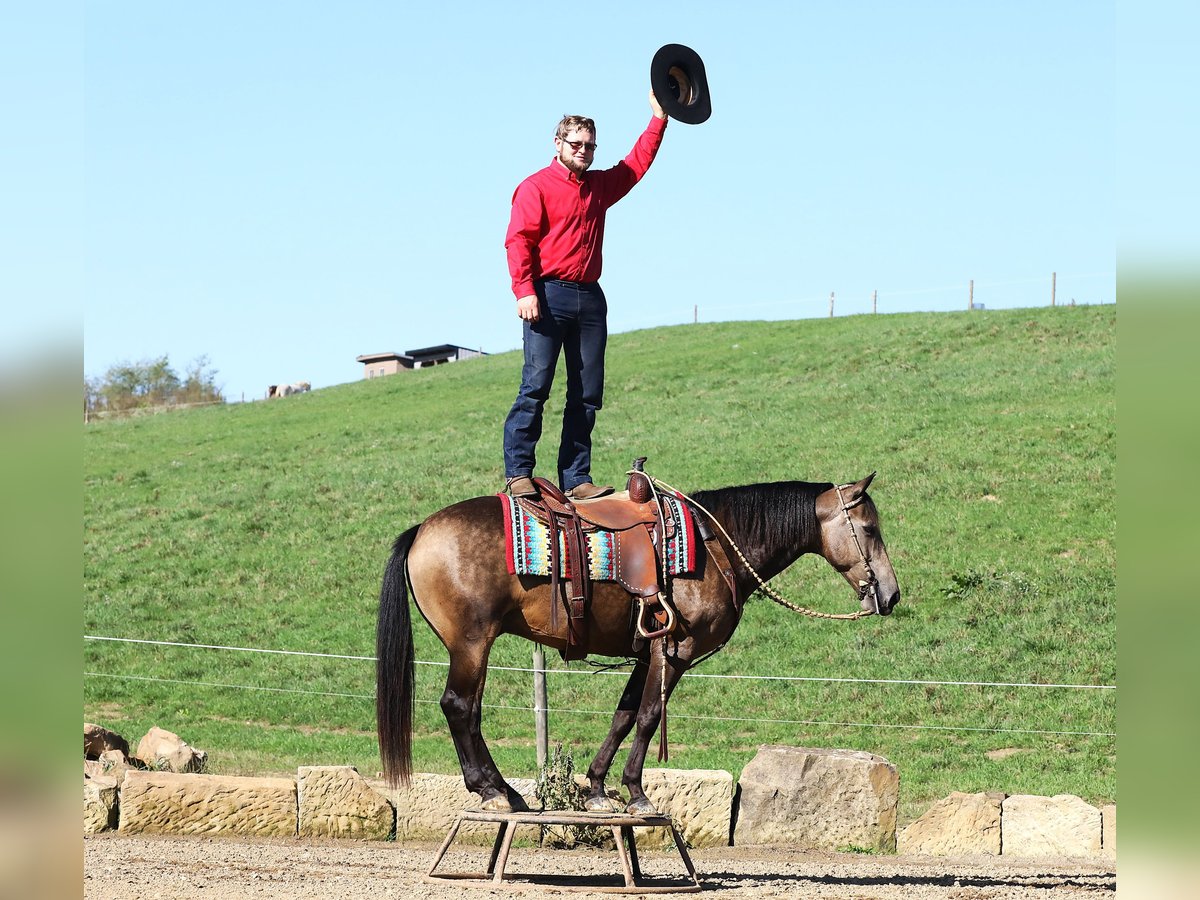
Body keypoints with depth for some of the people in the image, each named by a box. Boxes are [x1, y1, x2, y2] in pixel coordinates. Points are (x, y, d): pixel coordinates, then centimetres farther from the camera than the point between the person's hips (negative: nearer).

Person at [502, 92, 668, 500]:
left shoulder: (600, 185, 20)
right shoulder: (536, 187, -1)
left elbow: (637, 163, 32)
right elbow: (518, 241, -9)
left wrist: (659, 119, 25)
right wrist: (525, 292, -20)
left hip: (589, 297, 7)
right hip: (549, 294, -7)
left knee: (587, 393, 3)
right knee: (536, 384, -11)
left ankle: (575, 478, 4)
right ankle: (517, 473, -11)